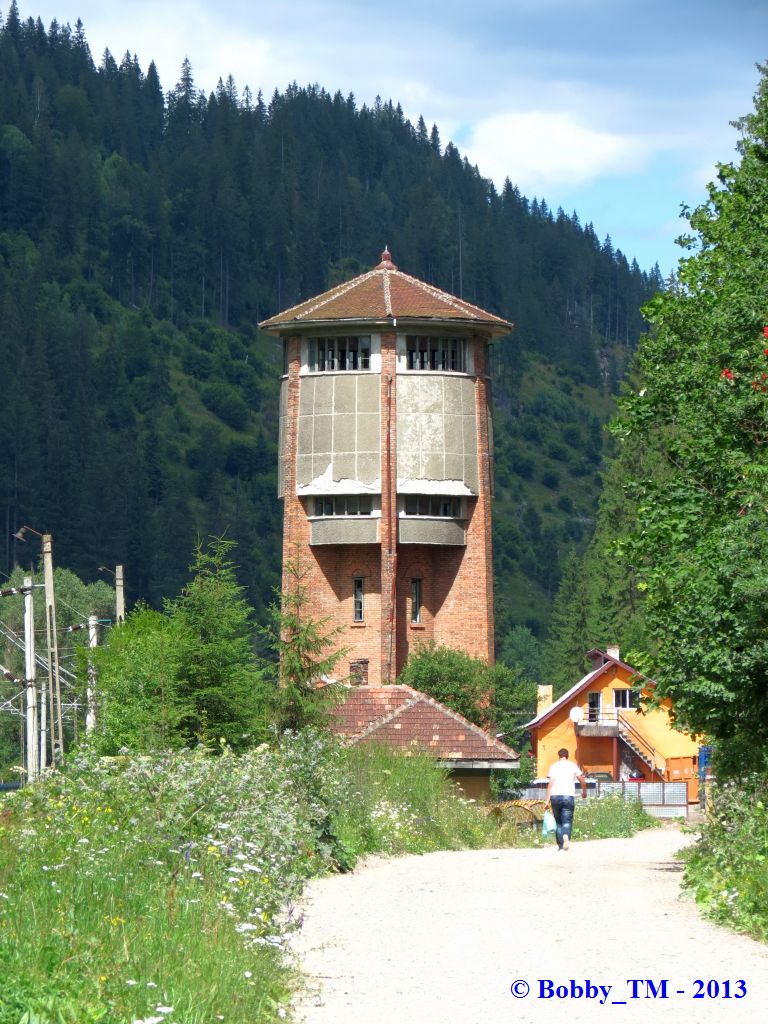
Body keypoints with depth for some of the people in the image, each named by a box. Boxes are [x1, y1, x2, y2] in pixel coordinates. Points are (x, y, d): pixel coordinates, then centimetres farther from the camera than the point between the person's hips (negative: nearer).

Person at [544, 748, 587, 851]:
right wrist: (584, 792, 31)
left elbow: (550, 784, -1)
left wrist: (548, 801, -2)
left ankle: (560, 845, 11)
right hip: (568, 796, -1)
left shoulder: (554, 766, 7)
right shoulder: (573, 766, 9)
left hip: (555, 796, 1)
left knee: (558, 821, 12)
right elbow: (583, 781, 12)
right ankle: (566, 836, -32)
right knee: (567, 821, -2)